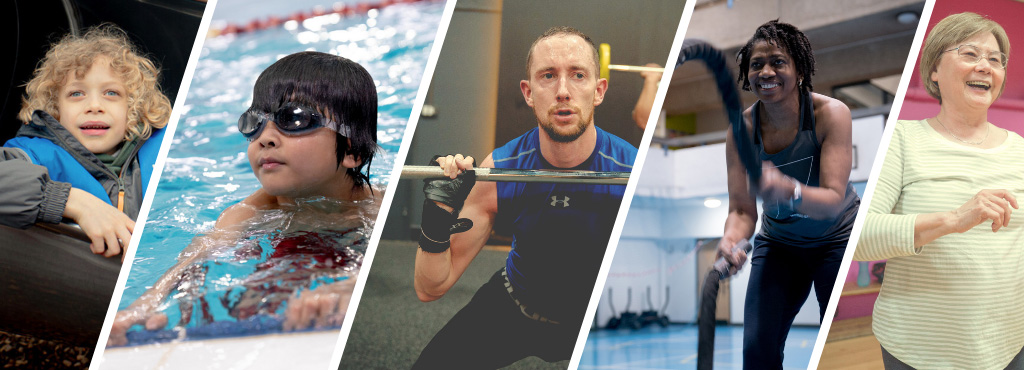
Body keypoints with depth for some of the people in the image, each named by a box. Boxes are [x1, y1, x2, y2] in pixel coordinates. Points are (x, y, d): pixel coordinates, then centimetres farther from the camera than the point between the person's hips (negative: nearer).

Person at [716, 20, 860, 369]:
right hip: (778, 244, 2)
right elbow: (742, 210, -16)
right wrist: (731, 238, -40)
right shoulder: (742, 128, -16)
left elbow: (833, 200, -32)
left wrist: (787, 191, -54)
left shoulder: (831, 114, -24)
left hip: (836, 239, -2)